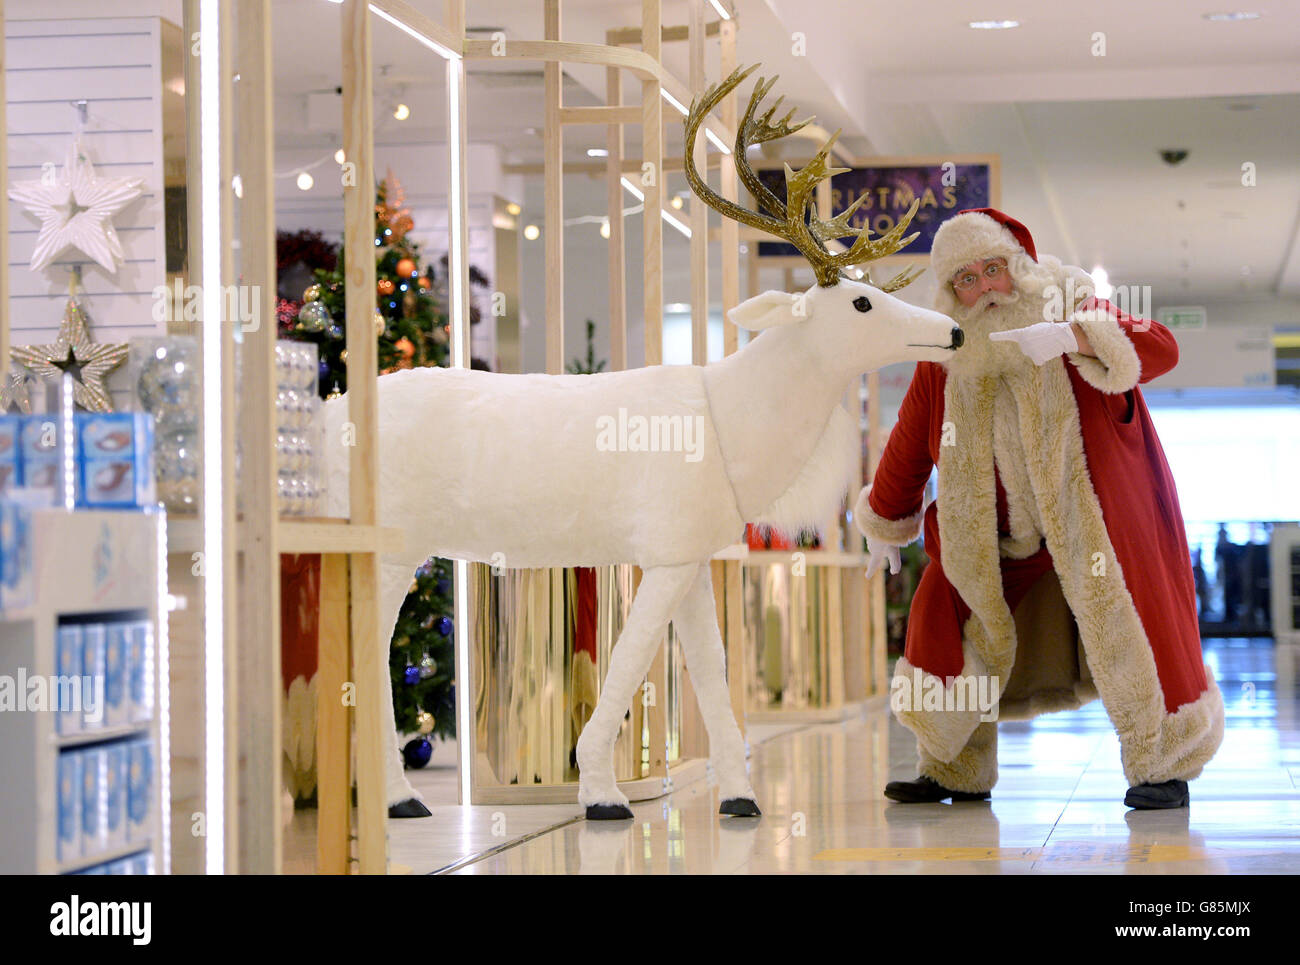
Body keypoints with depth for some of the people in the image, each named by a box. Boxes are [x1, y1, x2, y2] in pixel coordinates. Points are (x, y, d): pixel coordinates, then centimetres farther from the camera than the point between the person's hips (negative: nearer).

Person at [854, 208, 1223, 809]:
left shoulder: (1068, 308, -12)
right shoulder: (944, 360, -3)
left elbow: (1160, 349, -28)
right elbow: (908, 447, 11)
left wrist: (1074, 338, -43)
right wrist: (882, 526, 20)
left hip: (1096, 514, -4)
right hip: (1003, 531, 4)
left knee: (1121, 620, -15)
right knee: (946, 606, -1)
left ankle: (1164, 768, 2)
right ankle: (957, 772, 14)